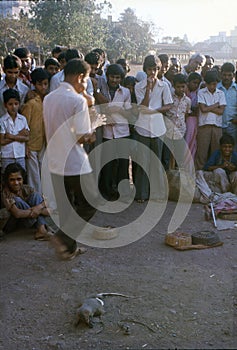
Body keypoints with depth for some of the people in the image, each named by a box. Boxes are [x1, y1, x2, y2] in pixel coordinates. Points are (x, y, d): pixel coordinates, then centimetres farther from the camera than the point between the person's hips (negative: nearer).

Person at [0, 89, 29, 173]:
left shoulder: (23, 119, 2)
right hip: (7, 157, -3)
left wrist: (11, 136, -13)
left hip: (20, 156, 3)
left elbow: (27, 138, -2)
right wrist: (19, 135, -9)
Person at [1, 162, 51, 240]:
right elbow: (17, 213, -36)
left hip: (28, 219, 6)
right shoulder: (6, 193, -24)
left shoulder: (26, 188, -8)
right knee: (17, 200, -28)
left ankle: (41, 229, -29)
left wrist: (40, 206, -33)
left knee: (36, 195, -13)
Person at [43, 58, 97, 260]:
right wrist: (91, 136, 4)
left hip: (55, 163, 7)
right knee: (89, 205, 9)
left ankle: (69, 246, 23)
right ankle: (64, 237, 0)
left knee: (65, 207, 16)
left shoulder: (48, 99, 7)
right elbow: (82, 137, -19)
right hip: (75, 164, -7)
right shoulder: (78, 100, -16)